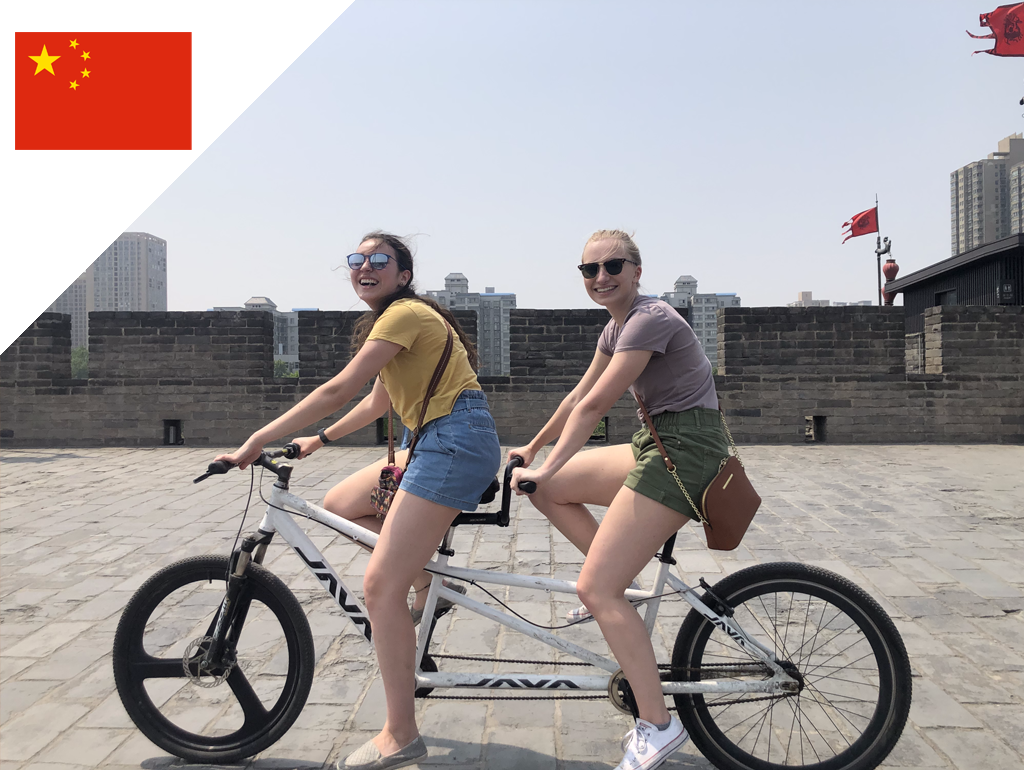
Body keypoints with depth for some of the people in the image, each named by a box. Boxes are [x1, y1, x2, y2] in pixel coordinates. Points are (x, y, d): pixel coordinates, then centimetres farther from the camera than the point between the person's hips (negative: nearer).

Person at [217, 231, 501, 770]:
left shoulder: (406, 312, -9)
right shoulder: (393, 320, 22)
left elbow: (338, 389, -16)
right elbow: (377, 403, 28)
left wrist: (259, 440, -13)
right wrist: (319, 440, 27)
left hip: (457, 439, -10)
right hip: (436, 442, 10)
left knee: (380, 586, -11)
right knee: (339, 504, 15)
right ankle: (428, 577, 16)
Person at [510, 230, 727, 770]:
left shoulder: (650, 320, -16)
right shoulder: (616, 328, 14)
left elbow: (594, 407, -18)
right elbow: (579, 396, 22)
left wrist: (545, 468, -13)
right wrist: (532, 449, 28)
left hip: (685, 451, -10)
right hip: (656, 446, 10)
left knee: (595, 589, -13)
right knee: (545, 490, 10)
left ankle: (656, 725, -3)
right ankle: (620, 580, 15)